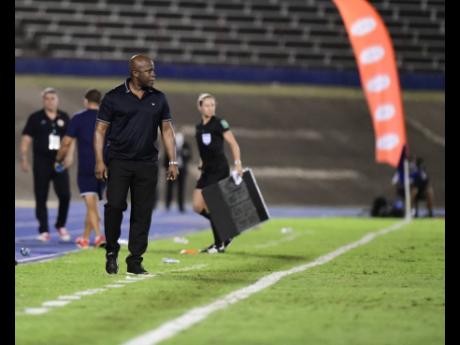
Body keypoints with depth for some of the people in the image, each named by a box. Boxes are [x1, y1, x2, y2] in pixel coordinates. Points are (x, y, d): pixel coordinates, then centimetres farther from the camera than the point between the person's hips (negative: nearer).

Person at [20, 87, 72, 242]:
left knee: (65, 195, -7)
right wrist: (24, 158, -8)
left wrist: (69, 155, -3)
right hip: (41, 162, -1)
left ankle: (61, 226, 15)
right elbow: (26, 139, 0)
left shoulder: (64, 117, 8)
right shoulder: (35, 118, 2)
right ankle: (44, 231, 7)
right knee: (41, 198, 0)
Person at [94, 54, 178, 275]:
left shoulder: (158, 99, 10)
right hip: (119, 162, -3)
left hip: (147, 164, 3)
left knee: (143, 213, 1)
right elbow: (100, 130, 0)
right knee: (115, 205, -13)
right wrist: (99, 161, -9)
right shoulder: (114, 98, -1)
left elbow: (167, 130, 14)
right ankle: (111, 252, 7)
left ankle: (135, 261, 8)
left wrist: (173, 161, 6)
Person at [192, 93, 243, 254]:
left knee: (210, 207, -10)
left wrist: (237, 163, -19)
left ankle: (219, 244, 2)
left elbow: (234, 144, -9)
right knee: (198, 207, 2)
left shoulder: (219, 123, -6)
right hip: (207, 170, 7)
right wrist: (201, 162, 12)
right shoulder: (199, 127, 13)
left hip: (219, 169, -7)